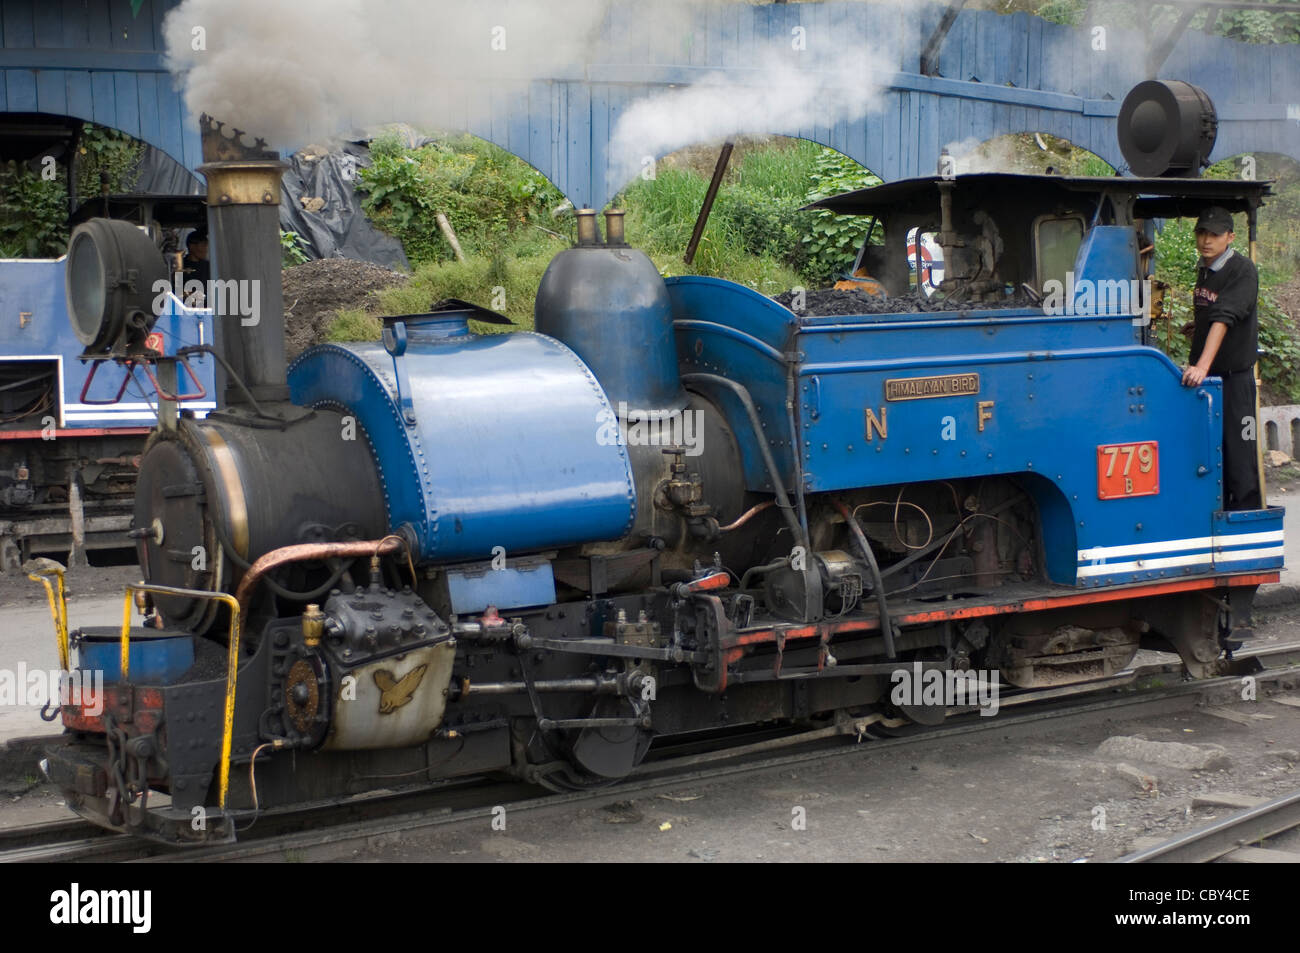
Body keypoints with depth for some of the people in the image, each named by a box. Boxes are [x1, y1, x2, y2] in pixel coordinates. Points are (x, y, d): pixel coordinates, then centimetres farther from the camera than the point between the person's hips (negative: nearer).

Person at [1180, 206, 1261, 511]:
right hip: (1204, 374, 7)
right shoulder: (1204, 269, 9)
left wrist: (1203, 366, -34)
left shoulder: (1242, 271, -15)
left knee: (1238, 451, -5)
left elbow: (1224, 318, -27)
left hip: (1234, 374, -7)